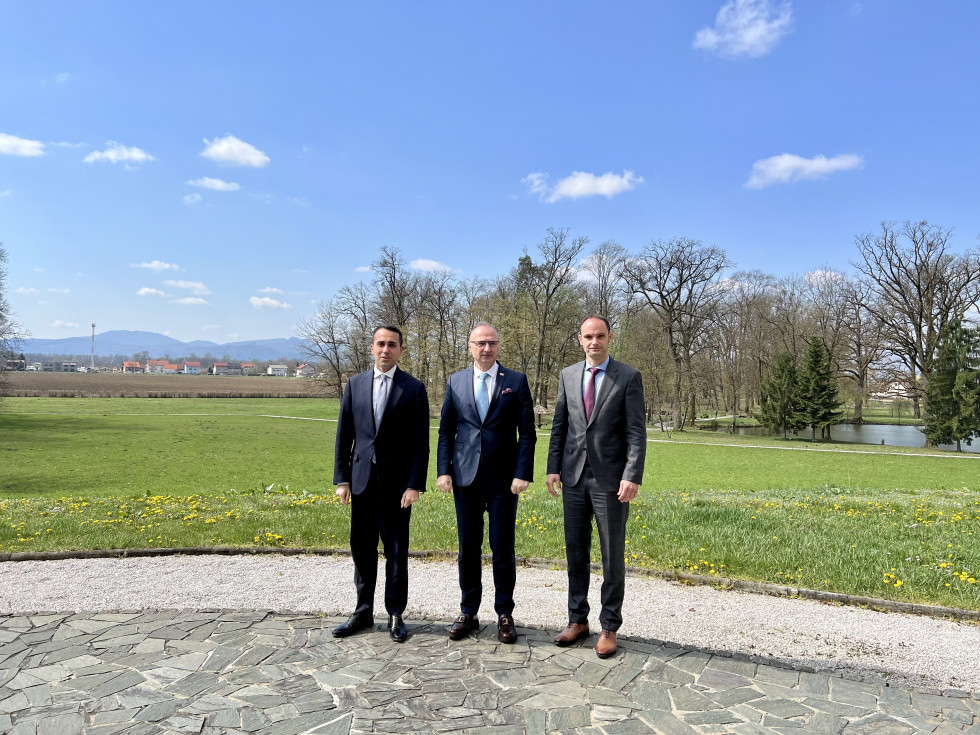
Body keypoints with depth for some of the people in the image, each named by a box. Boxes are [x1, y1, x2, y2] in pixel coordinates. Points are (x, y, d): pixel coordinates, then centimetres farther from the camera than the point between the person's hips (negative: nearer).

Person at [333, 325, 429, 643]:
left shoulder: (413, 389, -2)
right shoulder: (355, 384, 7)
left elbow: (420, 442, -4)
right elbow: (344, 435, 8)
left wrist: (414, 485, -10)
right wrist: (341, 479, 3)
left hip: (396, 482, -3)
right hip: (362, 479, 3)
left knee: (396, 550, 6)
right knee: (362, 548, 11)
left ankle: (395, 615, 20)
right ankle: (363, 612, 26)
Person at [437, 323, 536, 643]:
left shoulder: (516, 381, 1)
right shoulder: (456, 381, 8)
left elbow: (527, 432, -1)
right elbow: (446, 430, 9)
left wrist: (522, 473, -9)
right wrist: (443, 470, 0)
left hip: (503, 479, -2)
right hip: (466, 477, 2)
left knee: (503, 548, 5)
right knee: (468, 549, 10)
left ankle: (505, 615, 20)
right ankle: (468, 613, 23)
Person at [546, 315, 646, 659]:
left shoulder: (628, 377, -3)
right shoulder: (568, 375, 8)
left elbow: (637, 432, -7)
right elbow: (559, 426, 10)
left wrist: (632, 476, -15)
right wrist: (553, 468, 4)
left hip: (610, 479, -3)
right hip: (574, 476, 4)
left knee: (612, 555, 5)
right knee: (576, 552, 12)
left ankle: (610, 627, 18)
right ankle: (578, 620, 26)